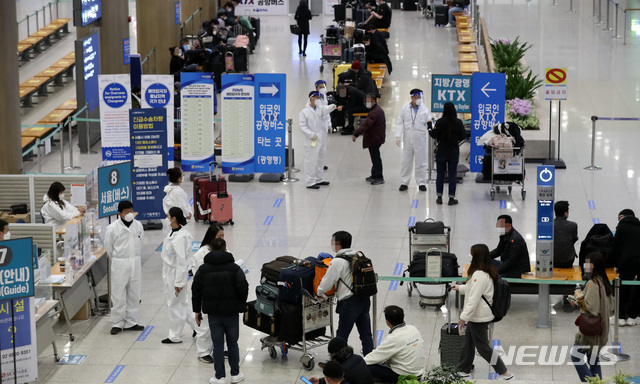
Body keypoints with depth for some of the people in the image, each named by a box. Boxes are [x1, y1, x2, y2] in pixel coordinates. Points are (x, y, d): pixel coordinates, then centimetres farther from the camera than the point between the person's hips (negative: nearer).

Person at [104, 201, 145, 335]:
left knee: (134, 295, 10)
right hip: (119, 264, -4)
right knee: (118, 295, -1)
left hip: (135, 263, 4)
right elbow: (108, 246, 1)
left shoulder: (138, 225, 3)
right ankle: (117, 323, 8)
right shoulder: (113, 228, -10)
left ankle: (130, 322, 19)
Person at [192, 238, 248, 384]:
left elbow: (196, 290, 2)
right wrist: (242, 304, 5)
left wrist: (197, 310, 9)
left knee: (217, 345, 6)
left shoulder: (203, 269, 0)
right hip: (231, 312, -1)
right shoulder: (234, 268, -6)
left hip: (213, 313, 1)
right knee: (232, 343, 11)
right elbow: (243, 287, -13)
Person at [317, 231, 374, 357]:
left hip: (349, 302, -7)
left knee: (341, 336, 2)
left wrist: (320, 293, 13)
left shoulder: (337, 261, -12)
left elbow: (328, 281, -8)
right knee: (366, 334, 11)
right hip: (365, 299, 7)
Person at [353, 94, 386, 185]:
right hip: (378, 137, 11)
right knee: (375, 158, 19)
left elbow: (366, 125, -32)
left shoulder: (374, 113, -24)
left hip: (374, 139, -11)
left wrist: (356, 134, -34)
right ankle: (374, 175, 30)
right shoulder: (378, 109, 12)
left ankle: (379, 178, 3)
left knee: (376, 158, -3)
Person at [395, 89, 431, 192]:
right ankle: (404, 183, 12)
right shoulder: (404, 108, 2)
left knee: (420, 161, 3)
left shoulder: (424, 109, 0)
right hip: (408, 137, 1)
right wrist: (398, 136, -4)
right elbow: (399, 123, 3)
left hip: (420, 138, -1)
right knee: (406, 161, 6)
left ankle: (421, 183, 11)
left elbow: (428, 122, 2)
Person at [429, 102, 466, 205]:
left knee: (440, 175, 9)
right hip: (454, 153, 0)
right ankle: (451, 198, 7)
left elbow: (434, 135, -10)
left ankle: (439, 197, 13)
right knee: (452, 175, 6)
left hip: (441, 153, 0)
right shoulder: (458, 122, -7)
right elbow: (463, 136, -4)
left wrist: (430, 130, 9)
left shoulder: (440, 122, -12)